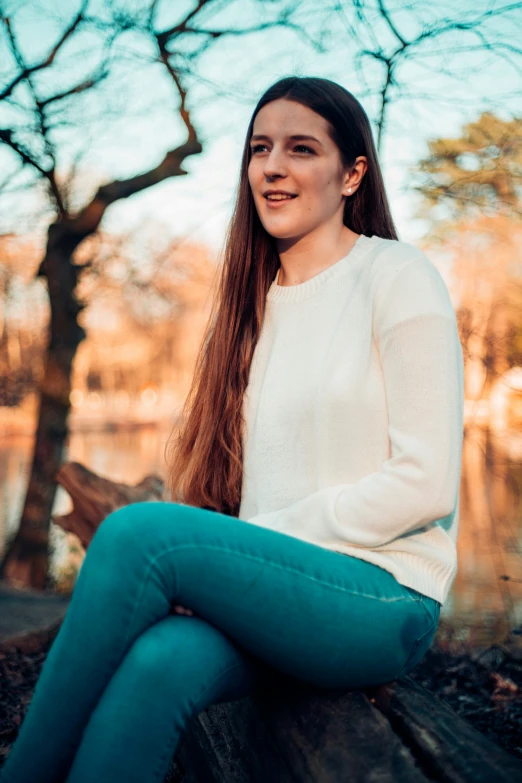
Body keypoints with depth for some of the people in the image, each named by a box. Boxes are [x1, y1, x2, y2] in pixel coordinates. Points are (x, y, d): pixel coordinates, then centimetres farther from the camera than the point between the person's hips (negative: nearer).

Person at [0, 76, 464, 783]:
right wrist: (217, 574, -6)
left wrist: (262, 540, -12)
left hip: (381, 596, -4)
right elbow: (224, 476, 14)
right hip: (267, 591, 4)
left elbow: (425, 483, -10)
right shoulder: (254, 301, 17)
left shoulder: (397, 275, -2)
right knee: (159, 663, -30)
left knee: (140, 529, -27)